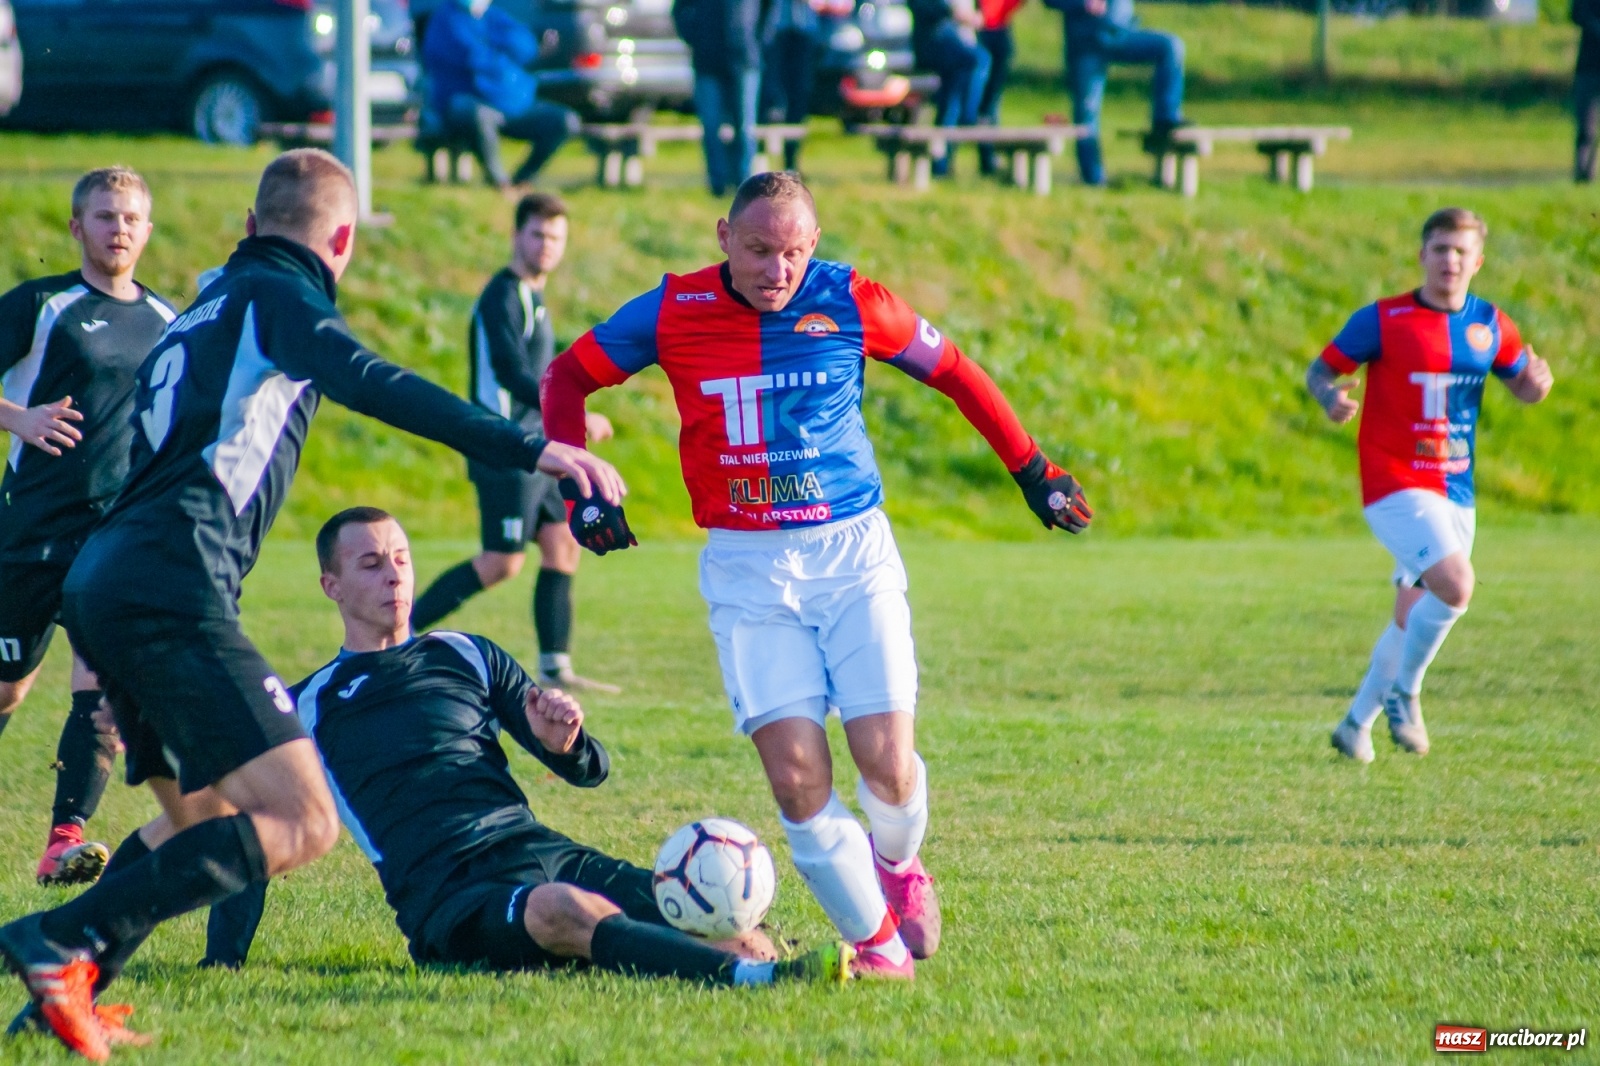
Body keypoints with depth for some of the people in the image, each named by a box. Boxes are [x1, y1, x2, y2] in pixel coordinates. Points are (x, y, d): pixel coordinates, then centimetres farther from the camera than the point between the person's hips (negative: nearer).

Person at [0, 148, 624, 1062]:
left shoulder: (206, 308, 28)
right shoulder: (277, 296, 1)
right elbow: (375, 386, -17)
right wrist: (531, 450, -24)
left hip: (97, 583, 10)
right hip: (171, 587, -10)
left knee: (202, 813, 26)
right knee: (302, 822, -16)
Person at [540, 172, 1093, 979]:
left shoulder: (849, 302, -3)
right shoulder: (673, 312, -2)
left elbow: (953, 372, 10)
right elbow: (566, 379, 10)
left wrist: (1032, 472, 13)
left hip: (851, 549, 0)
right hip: (745, 568, 0)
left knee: (886, 762, -10)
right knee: (796, 775, -12)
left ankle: (897, 865, 25)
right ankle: (873, 938, 5)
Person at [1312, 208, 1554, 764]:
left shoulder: (1491, 326, 6)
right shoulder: (1383, 320, -7)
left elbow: (1523, 387, 18)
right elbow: (1320, 370, 0)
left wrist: (1538, 383, -7)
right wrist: (1332, 398, -24)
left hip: (1455, 493, 6)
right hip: (1395, 484, -6)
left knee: (1414, 620, 10)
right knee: (1456, 585, -25)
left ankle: (1357, 724, 26)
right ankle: (1403, 692, -5)